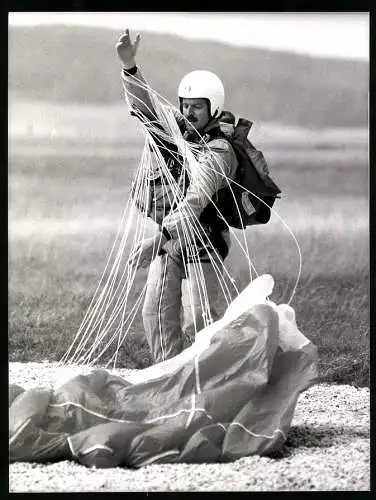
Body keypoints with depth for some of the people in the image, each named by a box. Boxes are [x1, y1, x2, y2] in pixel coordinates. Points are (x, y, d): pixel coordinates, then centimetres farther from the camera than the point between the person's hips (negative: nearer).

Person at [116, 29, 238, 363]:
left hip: (203, 245, -7)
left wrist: (157, 240, -40)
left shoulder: (218, 152, -20)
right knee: (156, 315, 1)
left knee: (199, 319, -9)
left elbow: (194, 204, -31)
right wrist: (129, 66, -14)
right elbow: (144, 105, 4)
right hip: (170, 240, 7)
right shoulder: (180, 129, 4)